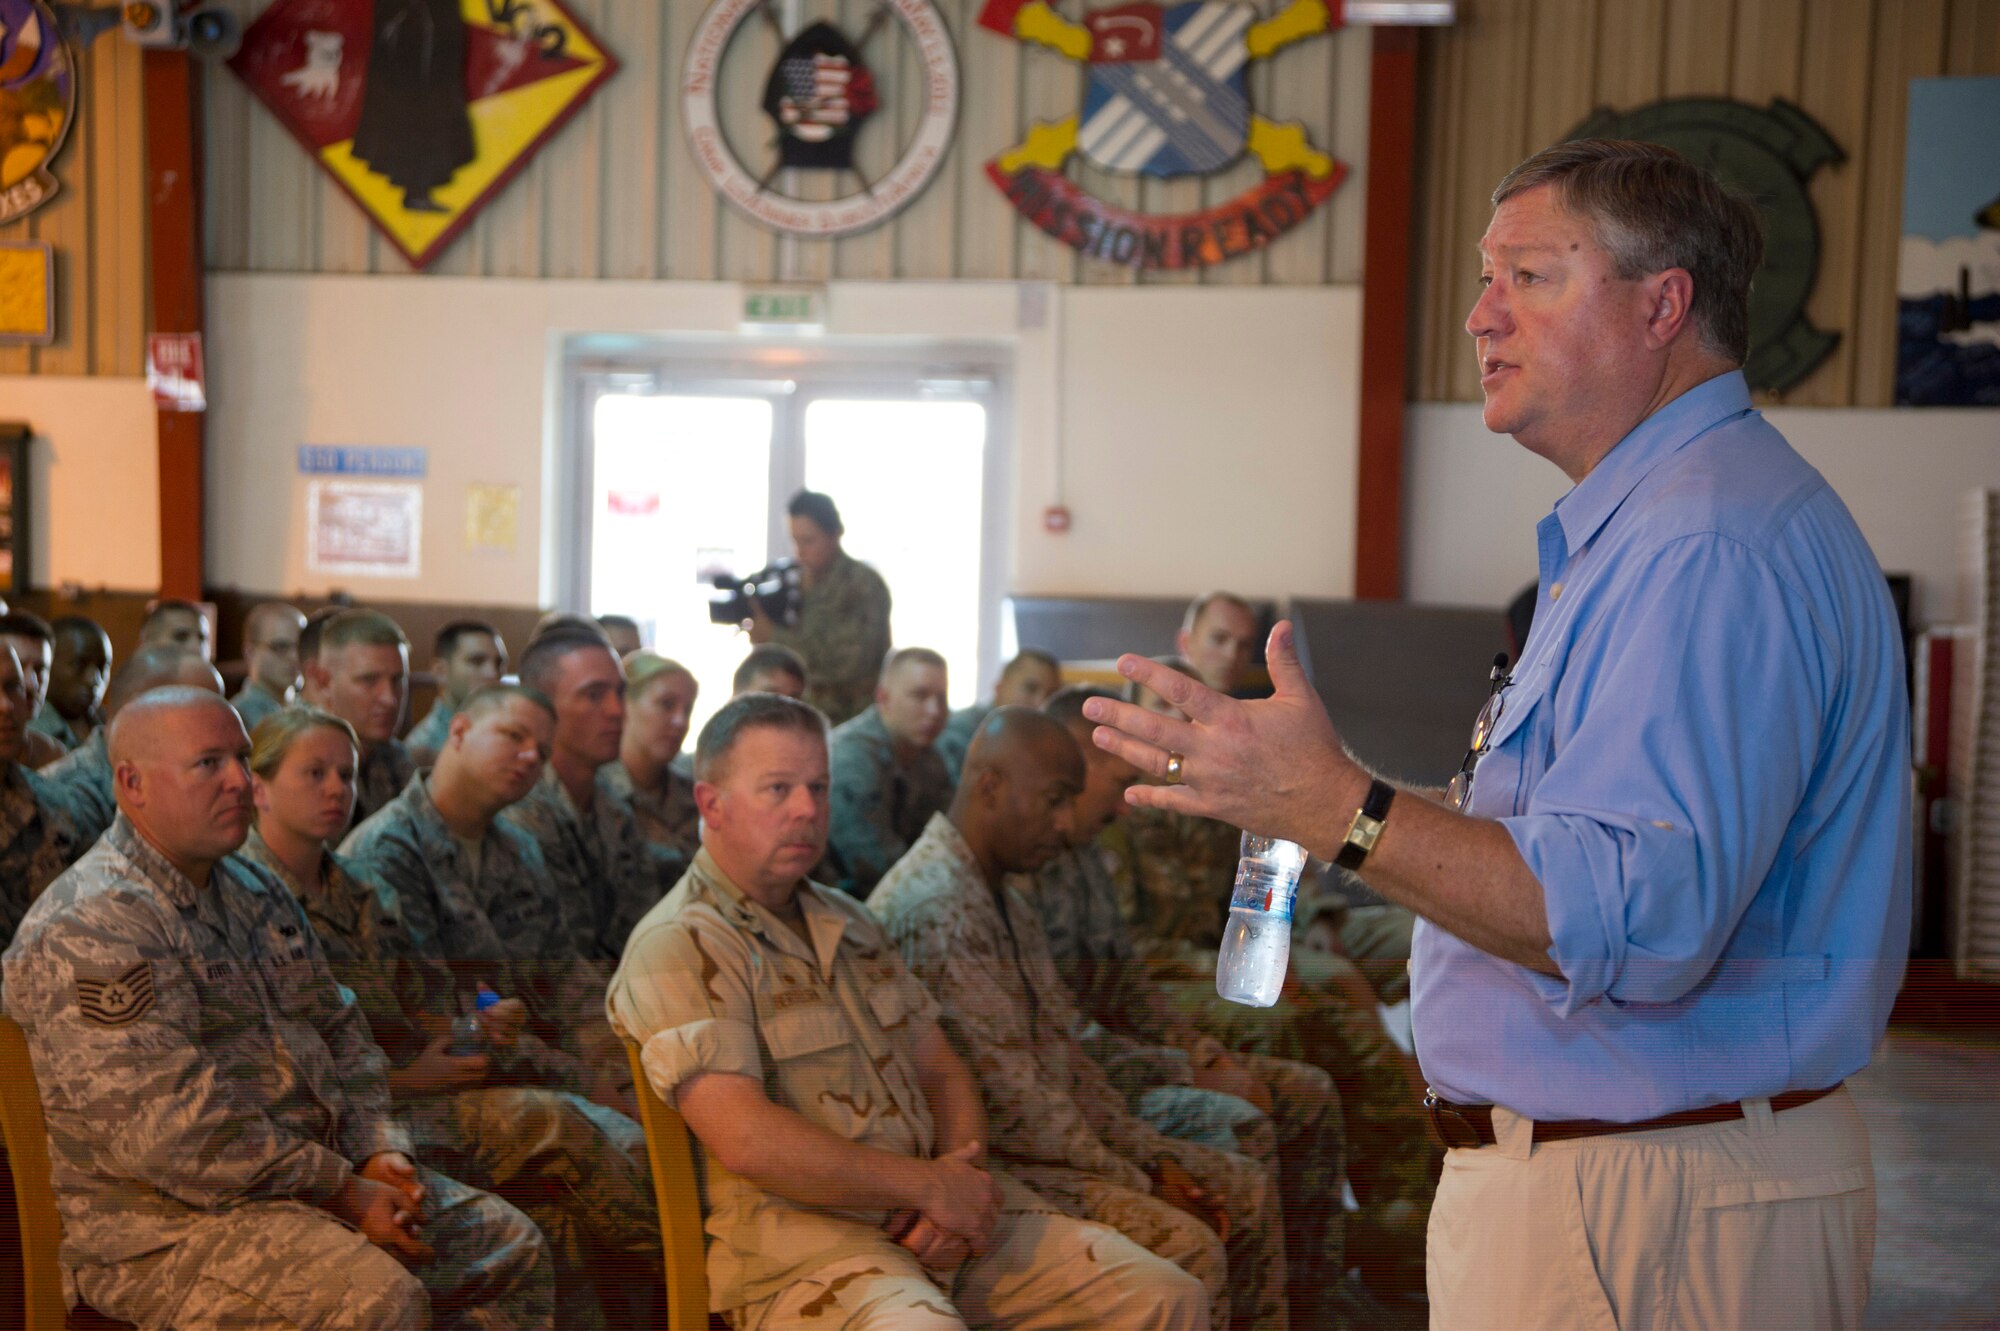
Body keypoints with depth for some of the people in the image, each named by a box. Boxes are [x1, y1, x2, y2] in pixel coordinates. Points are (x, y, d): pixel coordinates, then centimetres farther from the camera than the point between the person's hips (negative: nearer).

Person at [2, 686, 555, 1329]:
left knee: (512, 1248, 9)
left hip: (316, 1174, 9)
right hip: (167, 1225, -9)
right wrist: (344, 1196, -20)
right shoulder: (89, 927, -17)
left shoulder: (256, 892, 14)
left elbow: (338, 1031, 21)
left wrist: (376, 1150, 2)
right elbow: (174, 1132, -24)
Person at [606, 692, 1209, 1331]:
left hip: (940, 1207, 8)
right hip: (800, 1229, -7)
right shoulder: (676, 947, -6)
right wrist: (931, 1185, -12)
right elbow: (746, 1140, -17)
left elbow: (941, 1071, 20)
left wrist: (964, 1178, -2)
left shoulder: (849, 923, 22)